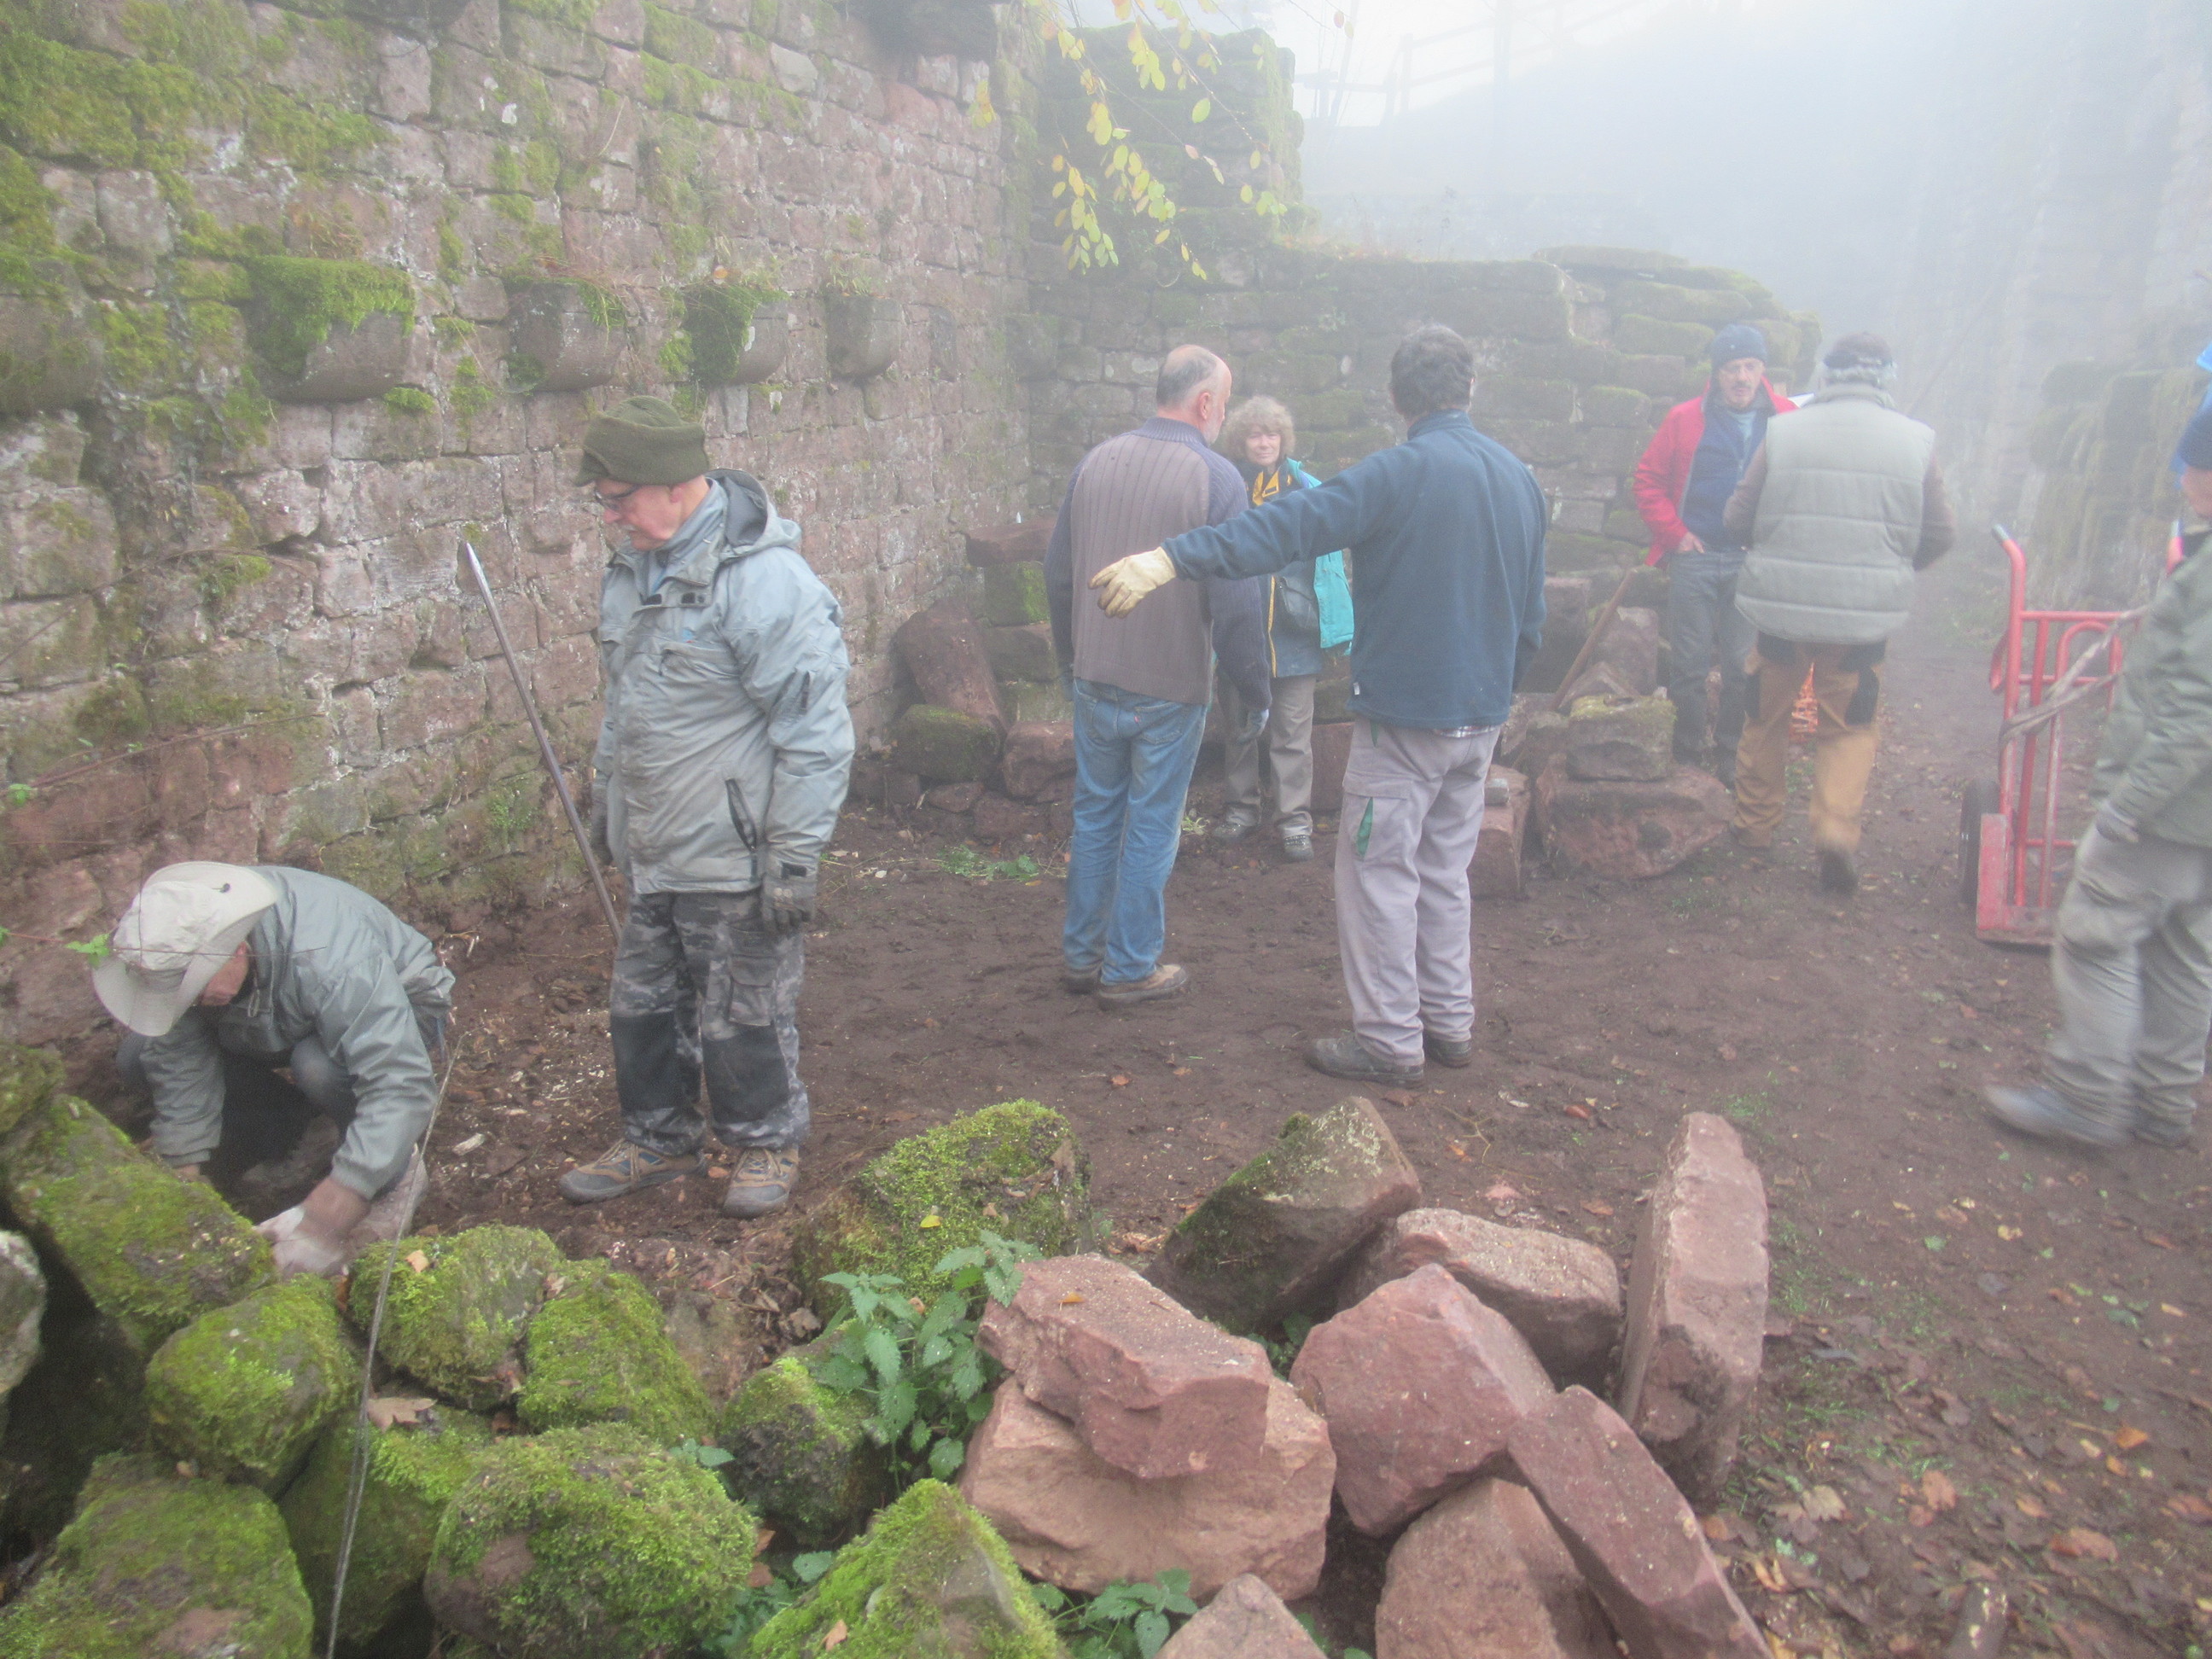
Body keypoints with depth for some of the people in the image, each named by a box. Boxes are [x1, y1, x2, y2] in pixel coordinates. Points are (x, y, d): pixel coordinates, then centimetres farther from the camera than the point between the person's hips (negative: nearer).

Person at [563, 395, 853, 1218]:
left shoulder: (761, 578, -21)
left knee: (744, 1018, 7)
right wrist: (606, 794, 24)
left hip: (733, 861, -8)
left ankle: (766, 1141, 30)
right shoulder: (633, 568, 7)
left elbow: (814, 734, -21)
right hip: (652, 855, 8)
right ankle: (658, 1137, 39)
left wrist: (794, 857, -20)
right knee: (642, 1004, 19)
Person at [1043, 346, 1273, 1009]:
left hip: (1095, 681, 5)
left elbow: (1057, 573, 10)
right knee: (1150, 830, 7)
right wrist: (1254, 690, -4)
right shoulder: (1216, 478, -14)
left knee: (1094, 816, 17)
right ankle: (1129, 970, 17)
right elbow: (1237, 603, -15)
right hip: (1171, 688, -5)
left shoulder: (1095, 462, 3)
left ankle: (1080, 955, 27)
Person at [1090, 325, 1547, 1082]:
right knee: (1444, 872, 18)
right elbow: (1531, 616, 15)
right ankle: (1449, 1022, 26)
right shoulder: (1519, 479, 8)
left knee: (1379, 875, 3)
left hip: (1405, 714, -7)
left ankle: (1389, 1040, 9)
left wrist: (1172, 559, -32)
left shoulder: (1400, 473, -15)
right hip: (1481, 716, 8)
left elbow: (1288, 526, -27)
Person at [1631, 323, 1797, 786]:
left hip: (1754, 562, 1)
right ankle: (1687, 759, 16)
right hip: (1694, 557, -1)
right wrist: (1674, 534, -2)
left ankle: (1729, 758, 19)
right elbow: (1648, 480, 5)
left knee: (1744, 666, 4)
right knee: (1689, 663, 4)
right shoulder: (1685, 419, 1)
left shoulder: (1786, 418, 2)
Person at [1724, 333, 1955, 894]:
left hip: (1780, 604, 0)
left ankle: (1755, 825, 28)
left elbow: (1738, 520, -1)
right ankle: (1837, 831, -3)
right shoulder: (1916, 440, -2)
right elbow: (1940, 534, 4)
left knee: (1766, 718, 17)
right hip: (1866, 614, 0)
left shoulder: (1783, 432, -4)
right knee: (1849, 728, 13)